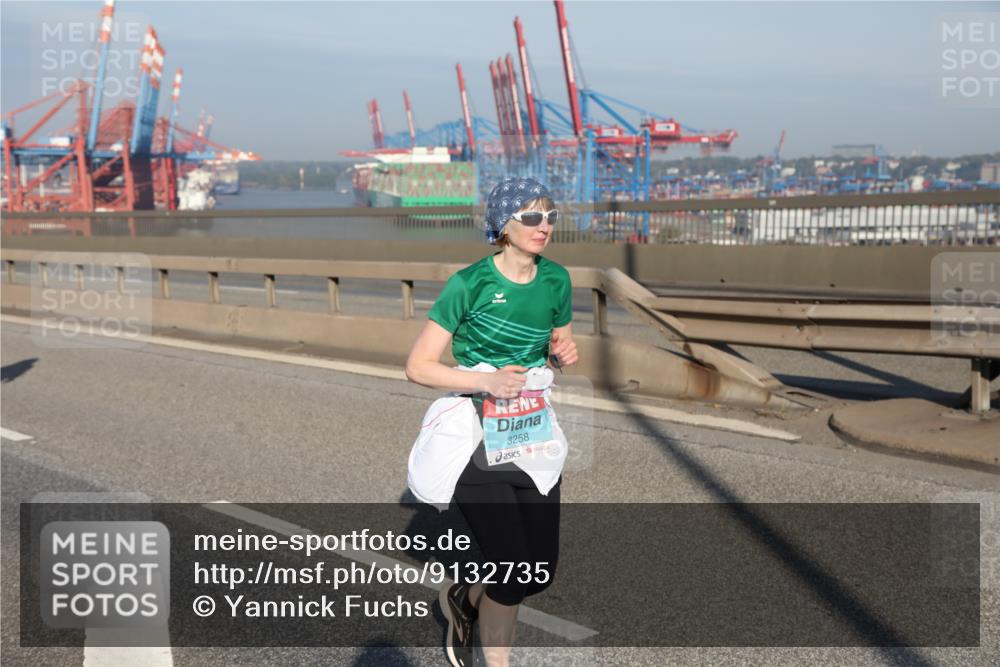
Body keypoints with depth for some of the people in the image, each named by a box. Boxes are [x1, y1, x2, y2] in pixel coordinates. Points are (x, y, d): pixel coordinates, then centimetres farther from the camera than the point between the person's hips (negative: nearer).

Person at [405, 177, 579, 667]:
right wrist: (485, 381, -27)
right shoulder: (469, 284, -15)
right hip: (479, 442, -6)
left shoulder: (556, 280, 1)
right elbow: (418, 366, -14)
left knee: (542, 570, 9)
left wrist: (566, 352, -6)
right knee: (513, 573, -7)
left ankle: (463, 597, 39)